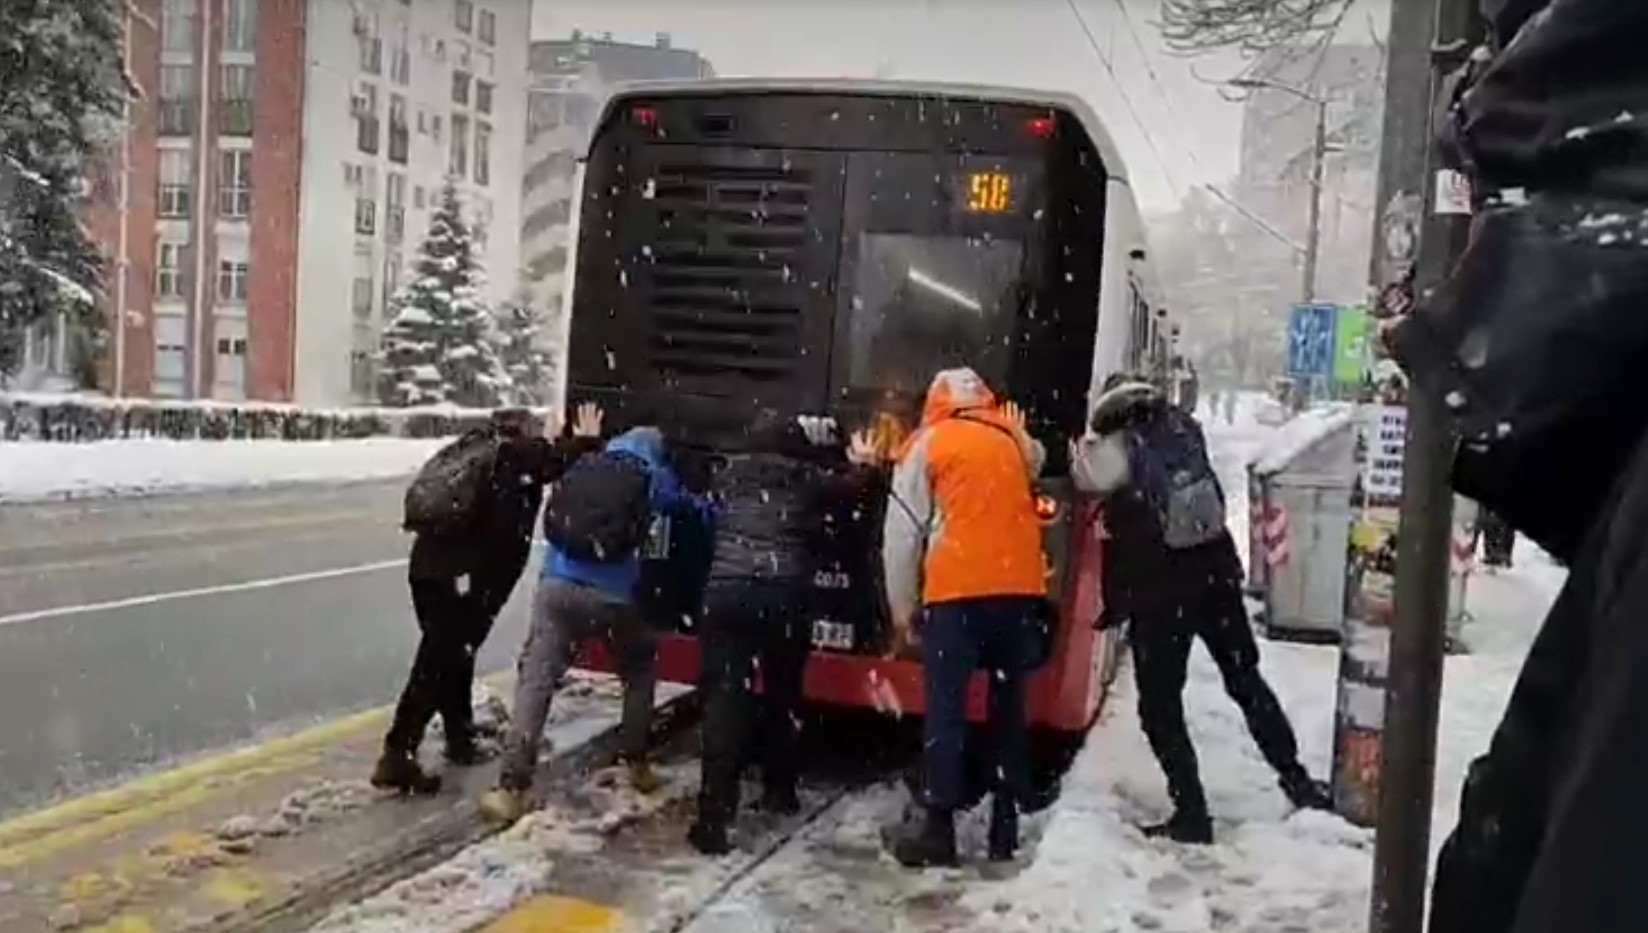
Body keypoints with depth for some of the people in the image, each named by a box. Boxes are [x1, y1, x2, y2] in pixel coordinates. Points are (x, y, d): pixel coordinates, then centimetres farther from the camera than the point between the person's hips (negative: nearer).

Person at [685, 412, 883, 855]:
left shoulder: (729, 474, 16)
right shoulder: (807, 478, 10)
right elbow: (845, 485, 28)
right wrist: (862, 464, 50)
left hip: (725, 592, 0)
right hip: (782, 596, 0)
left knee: (724, 699, -6)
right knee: (782, 695, 20)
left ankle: (714, 815, -17)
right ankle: (779, 790, 33)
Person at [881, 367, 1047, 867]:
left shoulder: (928, 443, 7)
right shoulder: (1015, 441, 18)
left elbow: (902, 532, 4)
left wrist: (902, 607, 10)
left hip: (957, 590, -4)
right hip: (1020, 587, 4)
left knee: (945, 710, 0)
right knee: (1008, 706, 12)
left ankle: (938, 828, 0)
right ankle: (1005, 827, 16)